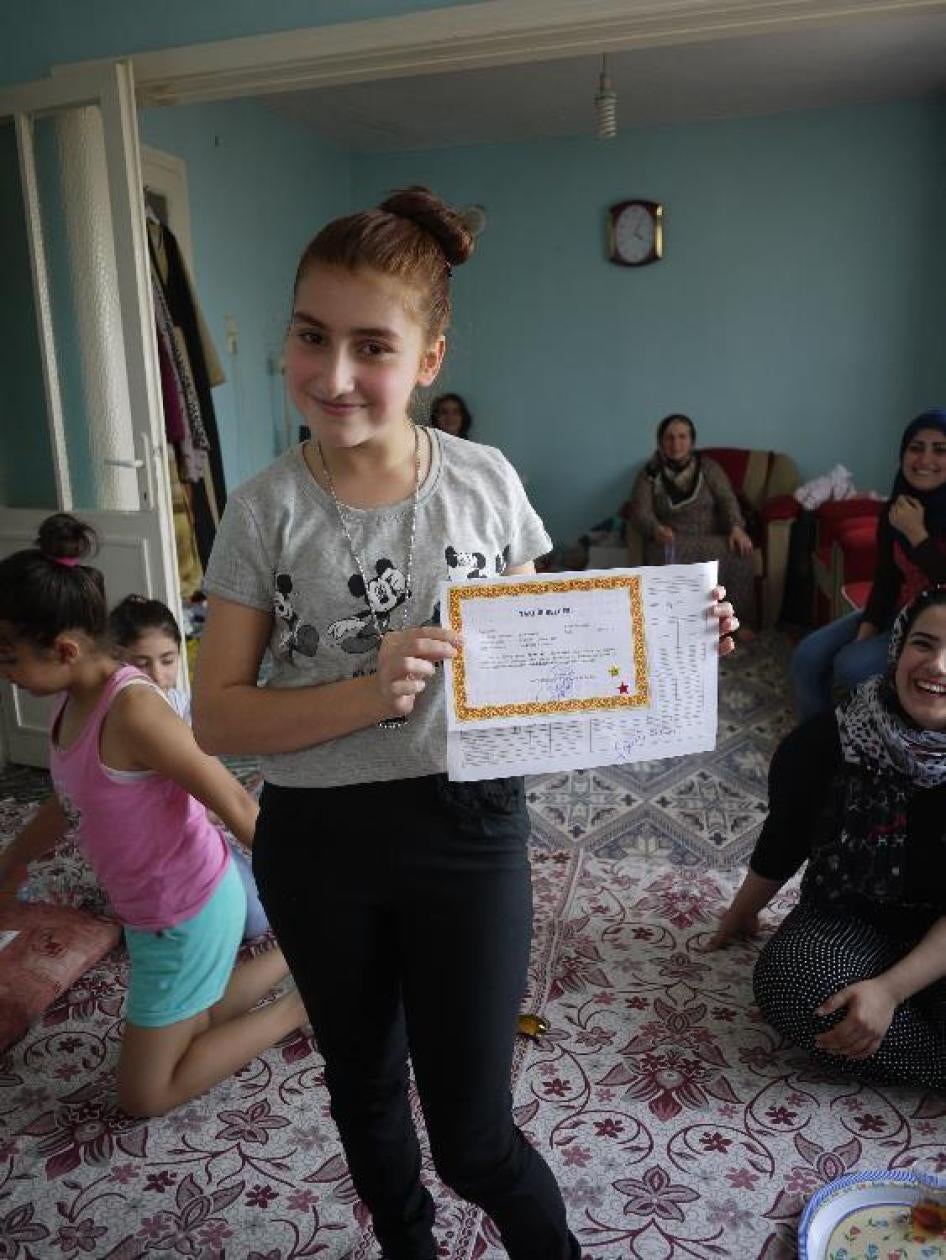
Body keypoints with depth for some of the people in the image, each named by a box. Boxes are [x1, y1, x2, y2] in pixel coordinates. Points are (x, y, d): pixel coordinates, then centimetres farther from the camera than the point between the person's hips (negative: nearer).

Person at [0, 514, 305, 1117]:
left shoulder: (132, 709, -31)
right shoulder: (77, 698, -2)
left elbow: (238, 806, -26)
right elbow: (72, 799, 16)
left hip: (189, 914, -9)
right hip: (157, 909, 9)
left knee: (145, 1094, 9)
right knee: (193, 1024, 28)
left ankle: (302, 1003, 12)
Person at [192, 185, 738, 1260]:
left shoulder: (487, 483, -7)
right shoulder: (265, 509, -10)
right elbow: (215, 716, -11)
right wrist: (369, 692, -26)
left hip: (467, 824, -1)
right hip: (318, 845, 2)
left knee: (472, 1138, 7)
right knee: (365, 1084, 25)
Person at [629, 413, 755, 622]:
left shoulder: (708, 467, 11)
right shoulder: (649, 474, 7)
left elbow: (727, 498, -1)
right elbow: (640, 510, -6)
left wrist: (736, 527, -22)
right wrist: (656, 528, -29)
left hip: (711, 538, 2)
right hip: (672, 540, -1)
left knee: (737, 553, -31)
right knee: (667, 558, -38)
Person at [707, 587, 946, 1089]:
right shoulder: (826, 741, -15)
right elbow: (782, 843, 3)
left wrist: (890, 989, -26)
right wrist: (739, 917, 17)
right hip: (848, 920, 3)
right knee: (787, 980, -29)